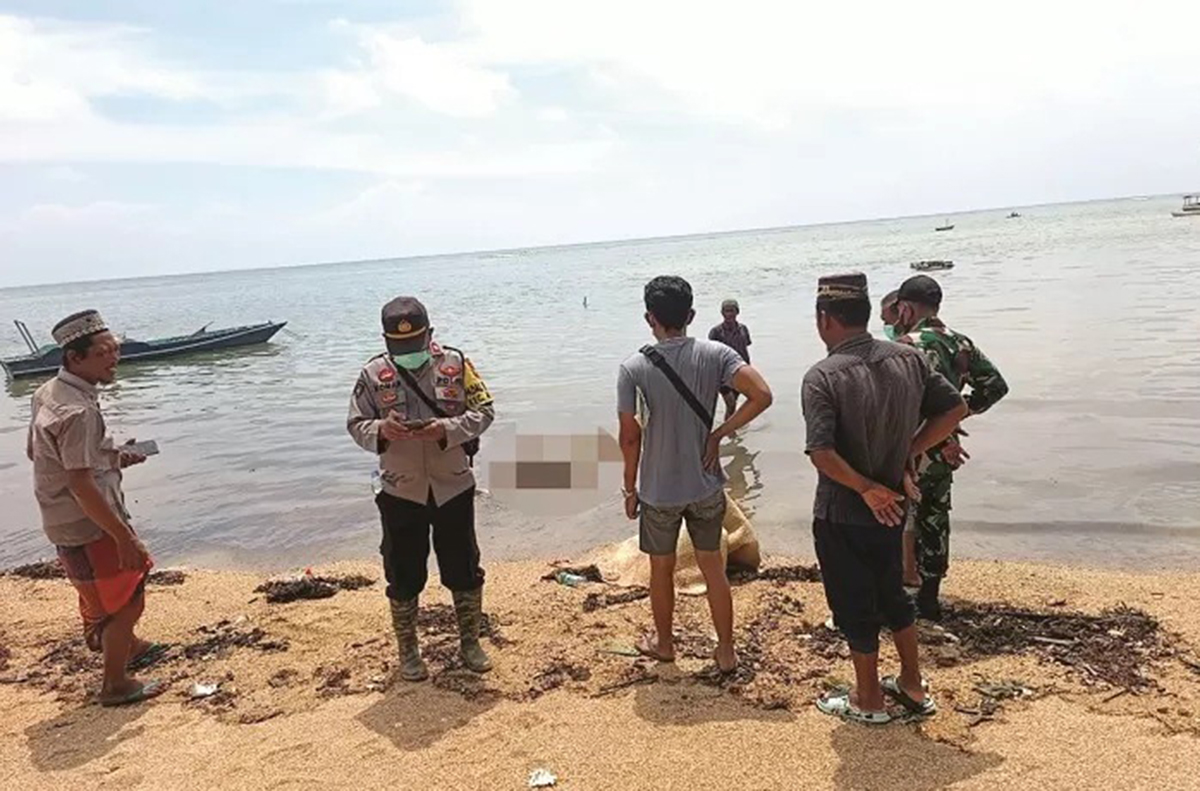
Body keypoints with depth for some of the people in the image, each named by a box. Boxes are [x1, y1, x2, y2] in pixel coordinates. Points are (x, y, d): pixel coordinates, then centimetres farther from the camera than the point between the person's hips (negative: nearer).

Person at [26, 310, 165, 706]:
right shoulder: (77, 411, -27)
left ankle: (130, 648, 48)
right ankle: (116, 685, 18)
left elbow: (35, 450, 16)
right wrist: (124, 536, -25)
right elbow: (81, 485, -29)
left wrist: (110, 456, 12)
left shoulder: (49, 392, 4)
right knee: (127, 600, 4)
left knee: (124, 585, 28)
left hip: (67, 522, 10)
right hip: (88, 526, -10)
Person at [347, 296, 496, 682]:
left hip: (453, 488, 0)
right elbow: (355, 425, -1)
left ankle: (470, 642, 32)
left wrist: (447, 429, -22)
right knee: (404, 577, 11)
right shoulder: (373, 374, -5)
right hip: (400, 493, 0)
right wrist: (381, 430, -23)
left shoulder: (455, 364, -6)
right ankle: (408, 652, 30)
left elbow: (484, 410, -5)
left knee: (464, 571, 12)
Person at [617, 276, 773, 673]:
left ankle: (664, 643, 36)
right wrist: (719, 434, -8)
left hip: (658, 490, -2)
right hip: (706, 486, 2)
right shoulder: (715, 354, -9)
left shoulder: (633, 369, -14)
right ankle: (726, 651, 25)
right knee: (713, 567, 16)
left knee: (661, 568, 18)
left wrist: (630, 488, 2)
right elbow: (762, 395, -19)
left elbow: (630, 437, -11)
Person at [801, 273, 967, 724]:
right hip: (891, 507, 6)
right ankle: (912, 686, 37)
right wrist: (905, 454, 2)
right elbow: (954, 409, 2)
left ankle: (868, 700, 28)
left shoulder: (823, 377, -22)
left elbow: (822, 453, -31)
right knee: (891, 594, 25)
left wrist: (867, 489, -17)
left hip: (841, 516, -6)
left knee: (854, 606, 11)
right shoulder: (908, 359, -4)